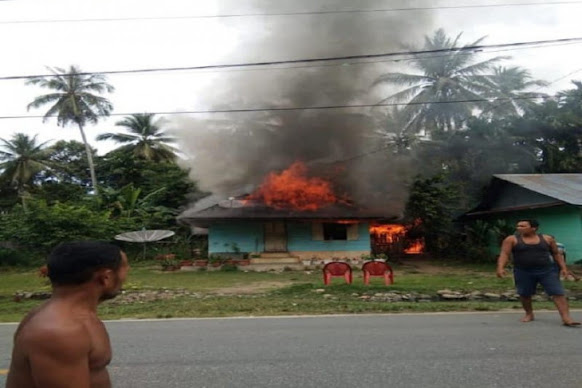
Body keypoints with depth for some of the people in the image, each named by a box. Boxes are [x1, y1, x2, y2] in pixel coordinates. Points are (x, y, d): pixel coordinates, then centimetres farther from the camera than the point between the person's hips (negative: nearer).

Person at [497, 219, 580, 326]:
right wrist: (500, 268, -24)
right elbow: (504, 254, -12)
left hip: (547, 271, 1)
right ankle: (529, 314, 26)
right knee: (524, 294, 6)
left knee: (558, 293, -6)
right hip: (523, 272, -1)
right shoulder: (511, 239, -5)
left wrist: (563, 268, 5)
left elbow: (556, 254, 12)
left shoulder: (547, 239, 3)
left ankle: (566, 318, -4)